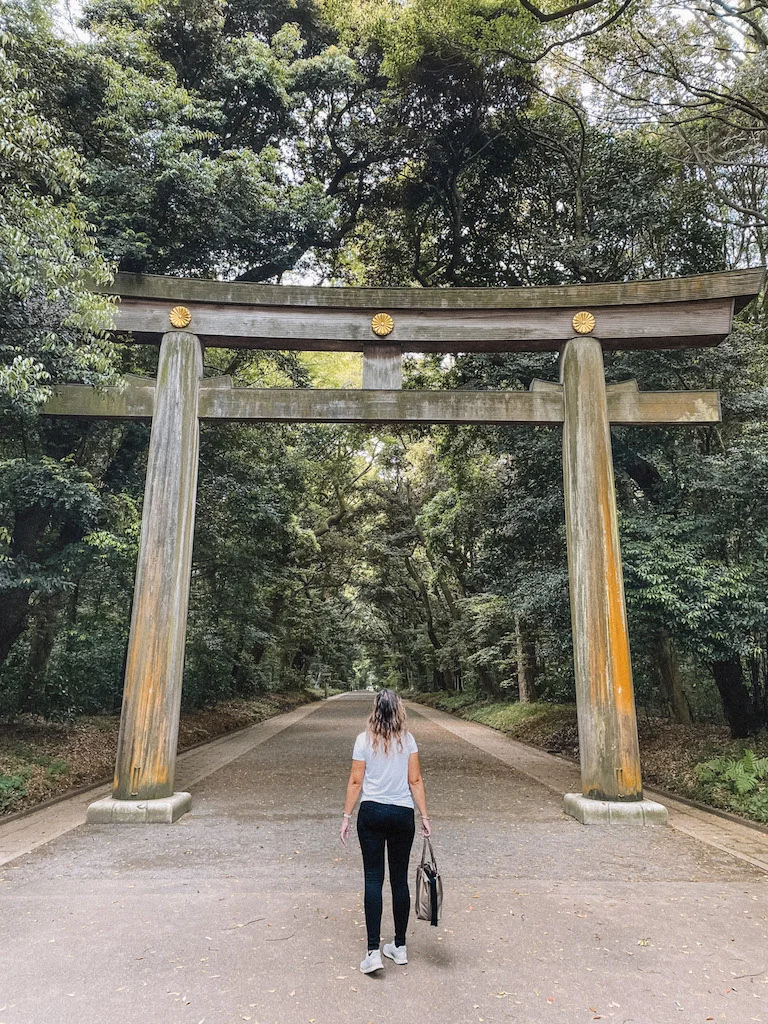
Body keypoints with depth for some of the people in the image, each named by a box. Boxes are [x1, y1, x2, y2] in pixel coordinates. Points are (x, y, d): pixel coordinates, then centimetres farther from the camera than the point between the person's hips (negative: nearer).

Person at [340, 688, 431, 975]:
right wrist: (424, 816, 2)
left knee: (373, 879, 4)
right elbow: (415, 781, -3)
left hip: (371, 813, -1)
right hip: (402, 814, 1)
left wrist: (346, 816, 2)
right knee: (399, 879, 12)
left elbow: (355, 781, -4)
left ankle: (374, 951, 0)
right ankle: (400, 947, 23)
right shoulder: (407, 739, -2)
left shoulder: (364, 739, -5)